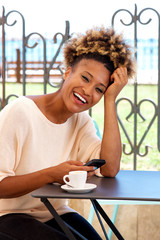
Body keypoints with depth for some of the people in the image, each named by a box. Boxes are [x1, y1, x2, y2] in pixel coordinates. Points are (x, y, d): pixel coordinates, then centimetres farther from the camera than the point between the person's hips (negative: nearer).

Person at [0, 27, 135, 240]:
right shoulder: (19, 113, -15)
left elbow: (110, 169, -15)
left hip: (55, 215, 5)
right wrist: (52, 174, -30)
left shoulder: (81, 122, 4)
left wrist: (110, 100, -12)